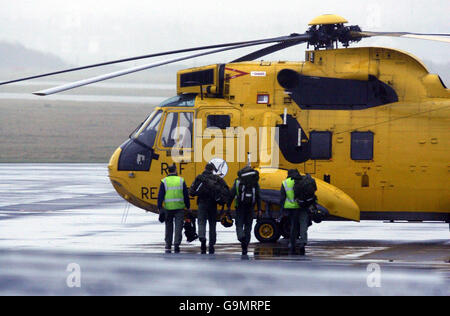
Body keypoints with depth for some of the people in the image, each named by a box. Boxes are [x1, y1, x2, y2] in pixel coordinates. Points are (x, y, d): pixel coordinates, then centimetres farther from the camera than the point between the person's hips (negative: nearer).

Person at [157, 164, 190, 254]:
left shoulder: (164, 181, 0)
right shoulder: (181, 181, 2)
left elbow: (160, 196, -3)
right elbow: (186, 195, 4)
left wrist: (160, 208, 1)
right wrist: (188, 207, 12)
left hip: (168, 208, 1)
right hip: (179, 208, -1)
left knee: (169, 227, 11)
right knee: (178, 226, 1)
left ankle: (168, 246, 14)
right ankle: (177, 244, -14)